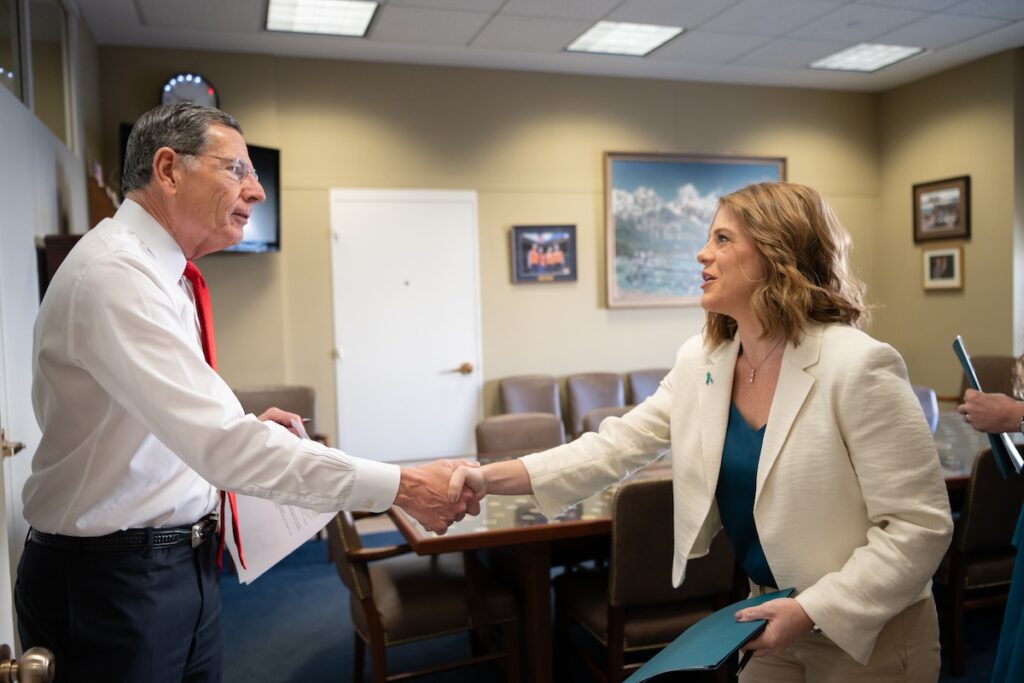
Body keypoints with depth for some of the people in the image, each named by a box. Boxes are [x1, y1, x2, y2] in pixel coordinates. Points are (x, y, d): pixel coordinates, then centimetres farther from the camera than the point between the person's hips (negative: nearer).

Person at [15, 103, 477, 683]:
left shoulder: (159, 274, 9)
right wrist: (402, 486, -31)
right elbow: (220, 443, -32)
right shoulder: (114, 274, -22)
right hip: (112, 582, -9)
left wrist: (244, 429, 1)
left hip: (186, 563, 9)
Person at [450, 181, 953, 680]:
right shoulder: (700, 361, -4)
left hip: (864, 635, -5)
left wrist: (811, 611, -23)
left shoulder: (856, 367, -22)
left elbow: (920, 525, -19)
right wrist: (491, 478, -15)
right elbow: (617, 446, -5)